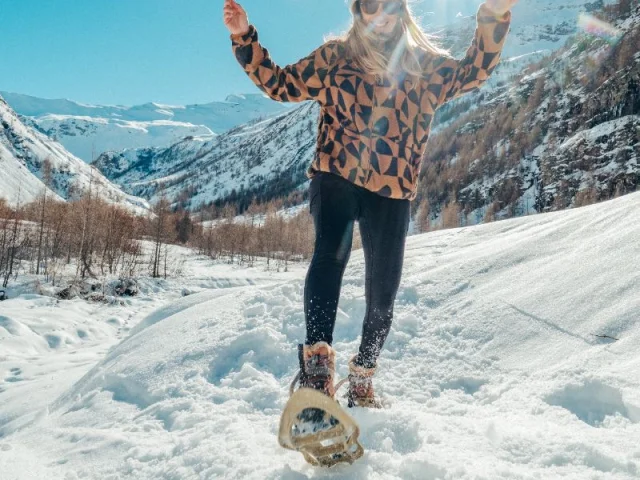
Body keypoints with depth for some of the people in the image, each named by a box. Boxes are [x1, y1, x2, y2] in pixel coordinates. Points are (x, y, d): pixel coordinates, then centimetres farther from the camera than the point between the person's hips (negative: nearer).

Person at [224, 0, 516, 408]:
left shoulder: (426, 64, 14)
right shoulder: (335, 56, 13)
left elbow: (474, 72, 7)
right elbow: (282, 83, 16)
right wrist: (245, 38, 7)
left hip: (393, 191, 2)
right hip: (336, 177, -1)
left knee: (383, 293, 2)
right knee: (332, 252, -31)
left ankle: (363, 378, 22)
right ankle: (318, 364, -31)